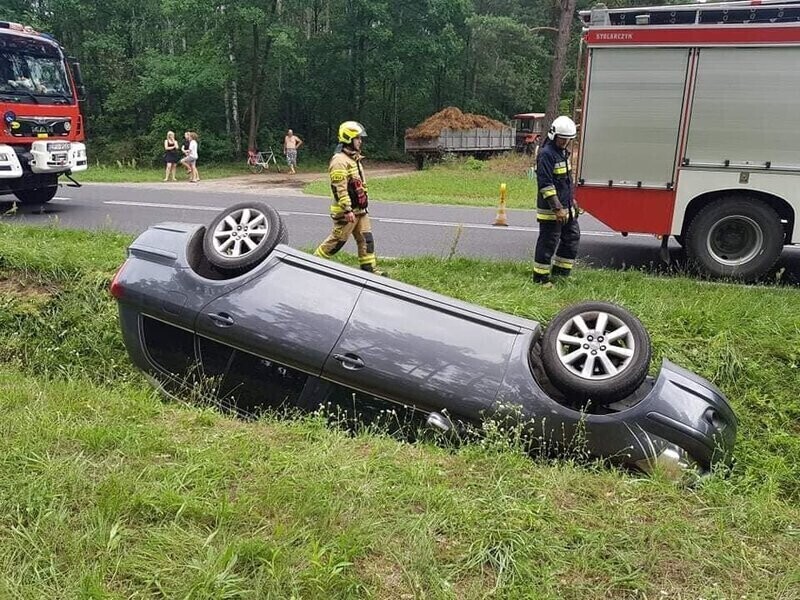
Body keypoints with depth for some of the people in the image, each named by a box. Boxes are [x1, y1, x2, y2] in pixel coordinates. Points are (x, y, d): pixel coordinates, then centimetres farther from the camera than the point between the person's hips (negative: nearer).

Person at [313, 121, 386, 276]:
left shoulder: (354, 158, 14)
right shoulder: (339, 160, -18)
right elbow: (340, 188, -24)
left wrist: (364, 202, 23)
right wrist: (347, 210, -26)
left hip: (360, 209, 9)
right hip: (347, 210, -9)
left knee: (366, 238, 6)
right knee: (338, 240, 0)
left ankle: (369, 267, 11)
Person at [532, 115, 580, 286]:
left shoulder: (563, 152, 14)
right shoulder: (546, 154, -16)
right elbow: (545, 184, -22)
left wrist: (572, 200, 24)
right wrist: (557, 208, -25)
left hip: (566, 208, 10)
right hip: (551, 209, -10)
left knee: (573, 237, 14)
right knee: (548, 242, -3)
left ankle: (561, 272, 24)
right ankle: (540, 277, 7)